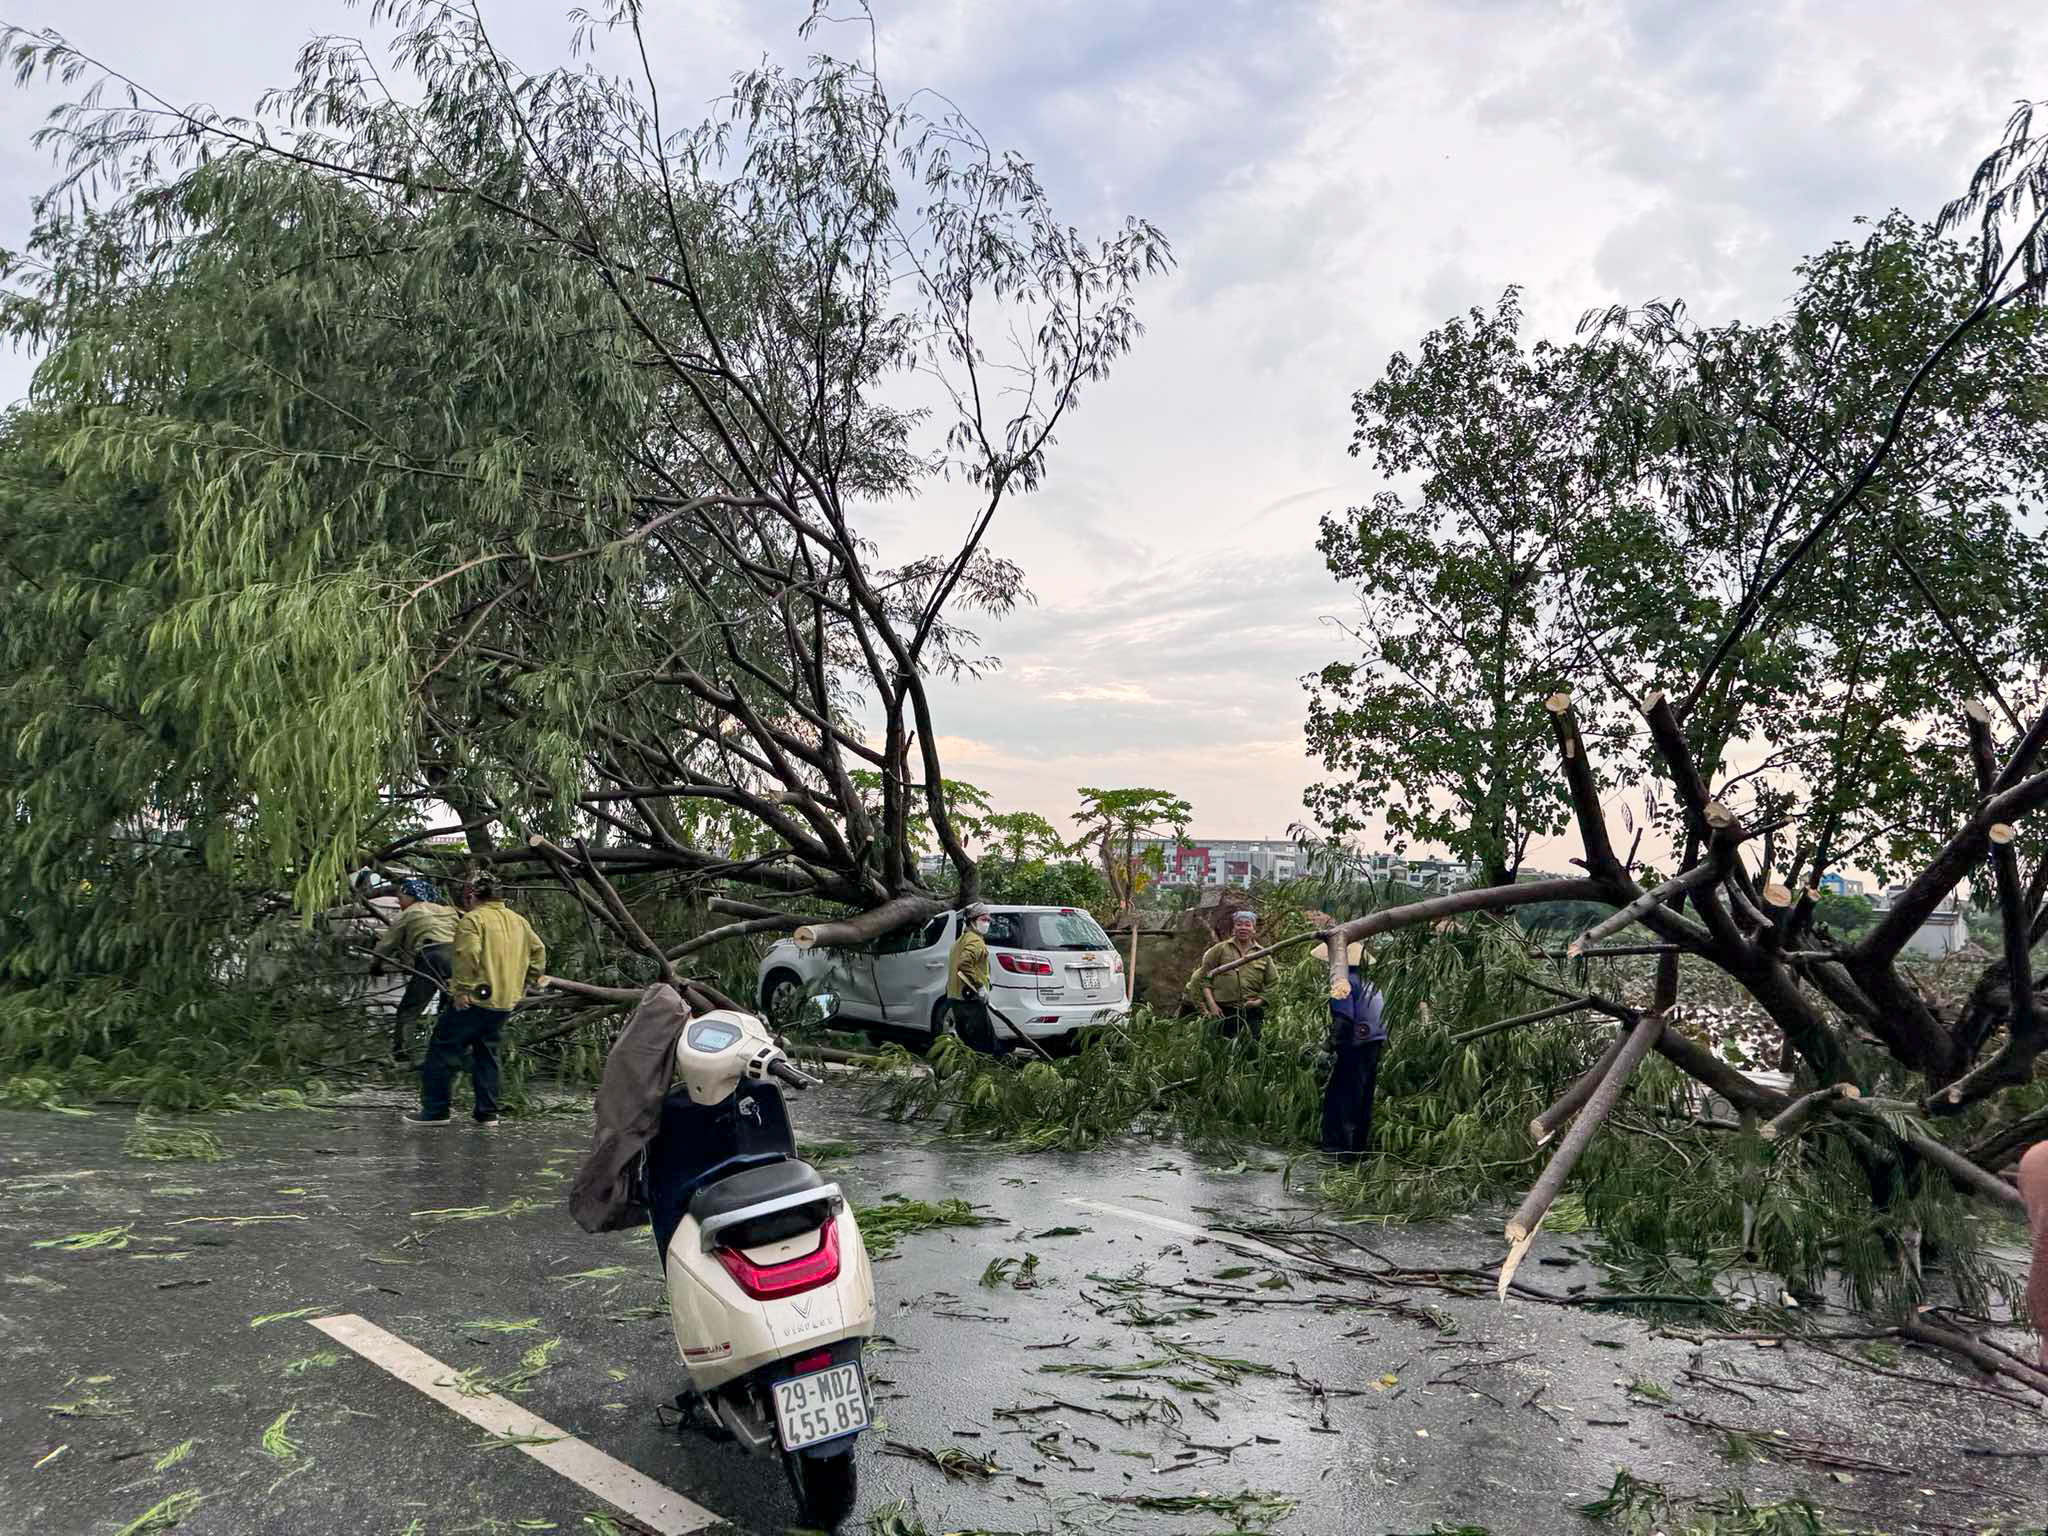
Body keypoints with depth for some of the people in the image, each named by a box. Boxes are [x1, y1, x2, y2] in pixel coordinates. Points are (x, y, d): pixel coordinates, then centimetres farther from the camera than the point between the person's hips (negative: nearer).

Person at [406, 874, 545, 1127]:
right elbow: (538, 950, 18)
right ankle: (487, 1112, 16)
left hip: (474, 1001, -7)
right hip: (506, 1002, 7)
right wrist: (527, 982, 21)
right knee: (487, 1054, 17)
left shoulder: (472, 920, -9)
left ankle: (434, 1111, 5)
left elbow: (468, 956, -22)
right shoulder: (519, 921, 15)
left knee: (443, 1050, 4)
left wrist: (462, 990, -18)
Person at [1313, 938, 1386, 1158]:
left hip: (1355, 1048, -9)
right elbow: (1381, 1016, 17)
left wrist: (1334, 1047, -16)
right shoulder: (1369, 983, 14)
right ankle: (1361, 1145, 22)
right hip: (1375, 1045, 9)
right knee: (1363, 1099, 16)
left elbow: (1343, 1020, -21)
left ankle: (1339, 1146, -2)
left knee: (1338, 1098, -2)